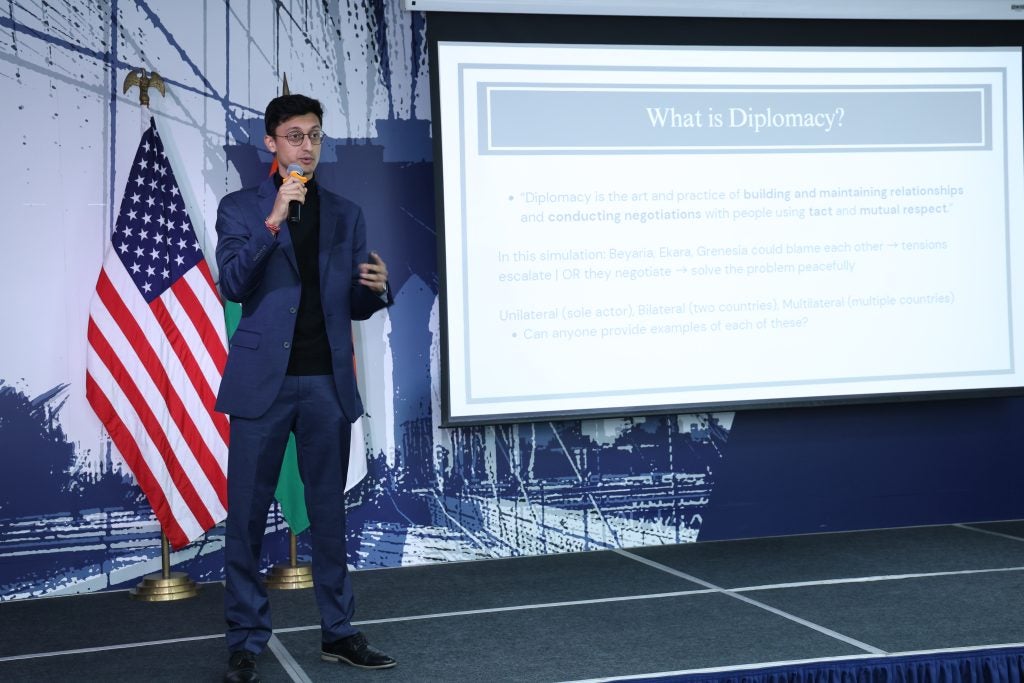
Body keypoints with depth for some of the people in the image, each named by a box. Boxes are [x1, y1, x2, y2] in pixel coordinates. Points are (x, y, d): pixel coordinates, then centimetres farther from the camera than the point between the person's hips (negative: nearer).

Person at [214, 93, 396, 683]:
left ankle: (338, 633, 19)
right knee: (247, 514, 1)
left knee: (329, 512, 9)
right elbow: (233, 285, -10)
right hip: (263, 381, -2)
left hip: (327, 383, 2)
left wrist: (378, 288, -11)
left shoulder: (346, 214, 12)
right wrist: (273, 222, -20)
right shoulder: (240, 209, 4)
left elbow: (356, 307, 12)